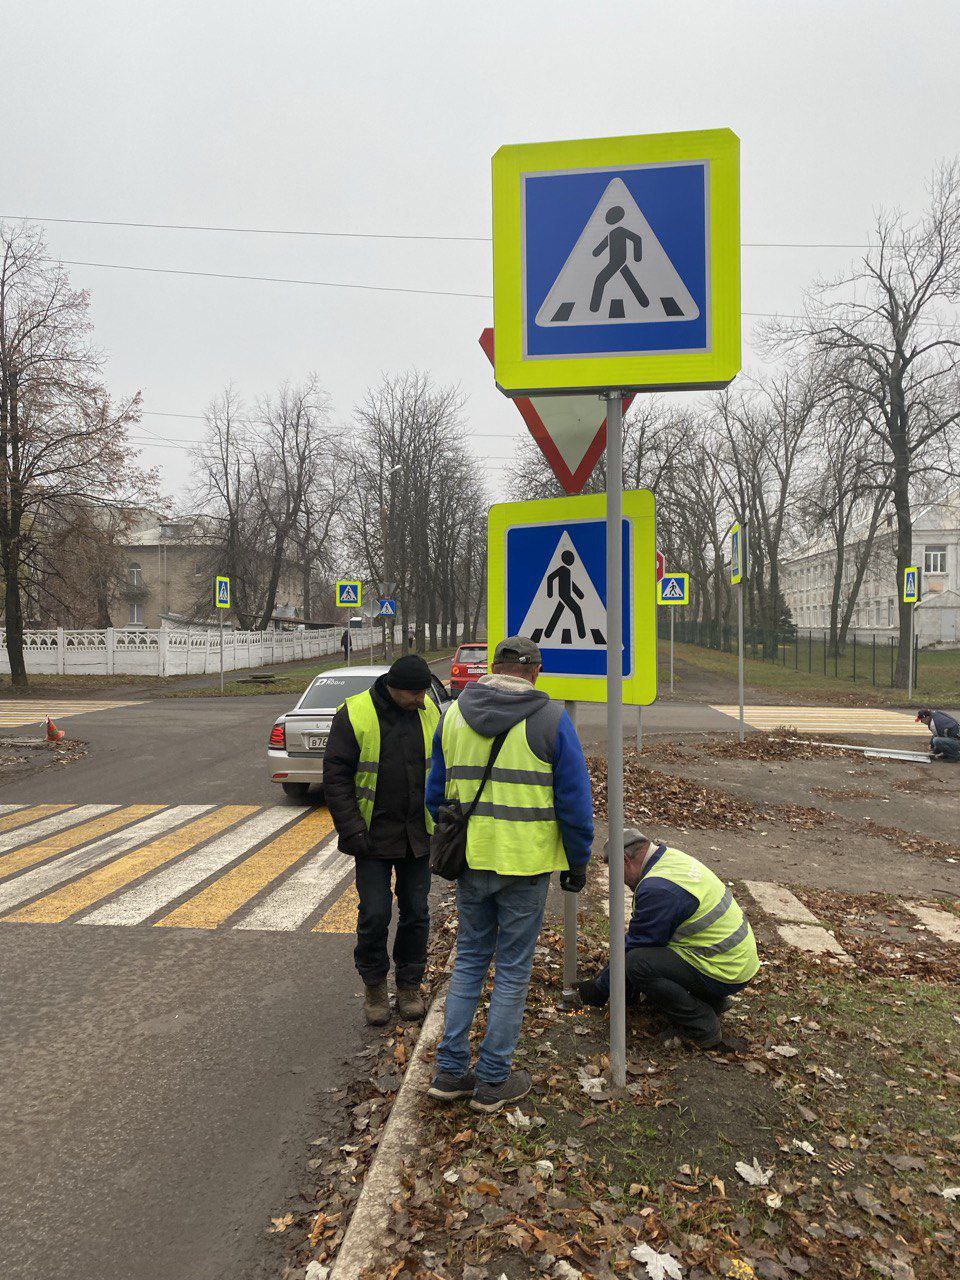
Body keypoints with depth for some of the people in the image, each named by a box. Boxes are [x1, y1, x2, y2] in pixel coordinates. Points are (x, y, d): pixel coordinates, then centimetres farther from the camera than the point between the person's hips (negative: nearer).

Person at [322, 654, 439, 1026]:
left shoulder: (428, 712, 2)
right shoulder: (355, 714, -12)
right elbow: (336, 775, -11)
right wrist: (351, 829, -15)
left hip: (417, 834, 4)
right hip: (374, 835, -4)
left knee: (416, 911, 9)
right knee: (375, 913, -1)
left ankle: (409, 985, 26)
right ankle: (374, 984, 22)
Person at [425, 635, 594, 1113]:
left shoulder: (454, 714, 4)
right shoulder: (550, 719, -10)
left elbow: (436, 792, 11)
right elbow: (574, 799, -8)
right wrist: (578, 861, 3)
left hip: (469, 861, 4)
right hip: (526, 864, -4)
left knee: (469, 960, 18)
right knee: (512, 970, 9)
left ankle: (450, 1070, 21)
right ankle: (493, 1080, 19)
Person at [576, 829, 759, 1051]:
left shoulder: (656, 889, -23)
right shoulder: (673, 857, 8)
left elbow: (636, 946, -14)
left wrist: (599, 989, 0)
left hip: (726, 974, -10)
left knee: (637, 962, -22)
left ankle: (703, 1029, -8)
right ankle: (710, 1000, 18)